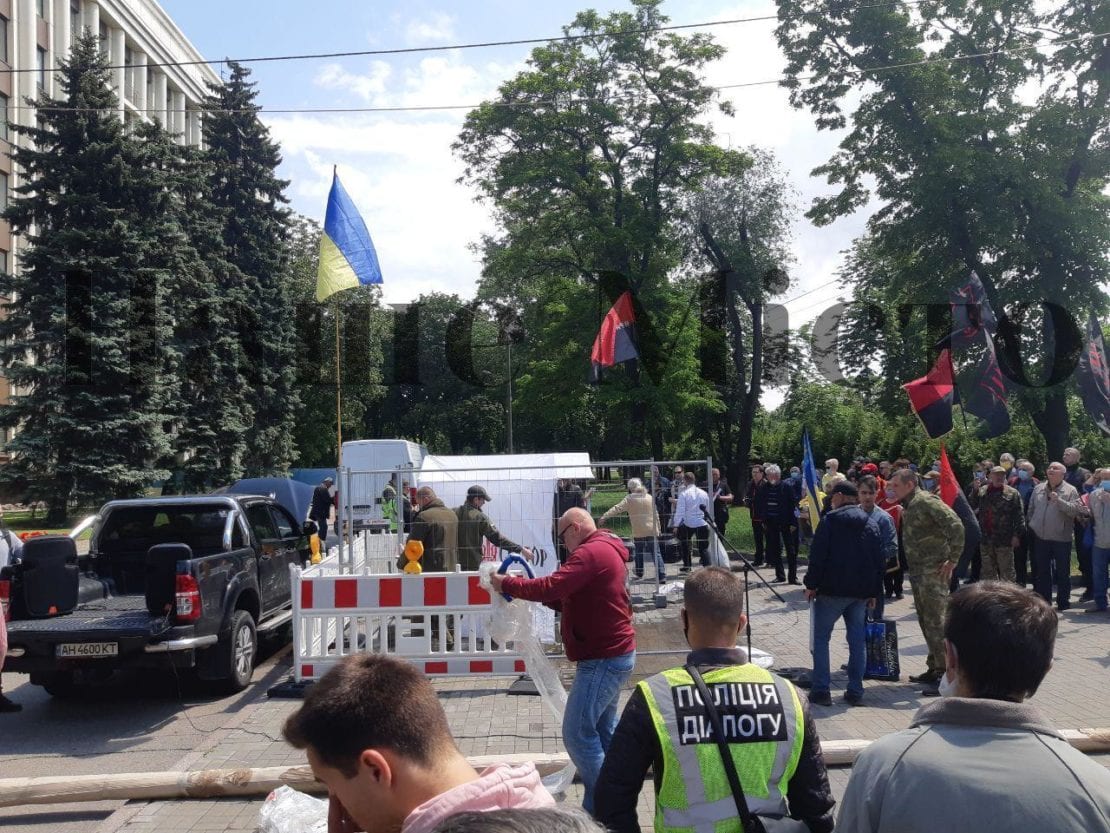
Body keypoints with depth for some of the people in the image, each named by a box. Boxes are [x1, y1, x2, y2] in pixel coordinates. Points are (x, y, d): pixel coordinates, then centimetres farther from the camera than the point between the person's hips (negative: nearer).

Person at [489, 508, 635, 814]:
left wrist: (507, 584, -13)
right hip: (615, 654, 11)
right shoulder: (606, 551, 16)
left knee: (577, 733, -6)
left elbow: (551, 588, -26)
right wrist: (540, 592, 4)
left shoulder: (591, 552, -17)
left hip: (602, 659, -11)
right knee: (603, 729, 17)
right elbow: (574, 600, 17)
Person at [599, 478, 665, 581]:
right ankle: (662, 575, -8)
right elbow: (656, 514, 11)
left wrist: (604, 517, -19)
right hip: (652, 530, 2)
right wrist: (659, 528, 20)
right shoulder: (650, 497, 6)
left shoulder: (629, 499, -6)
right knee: (656, 553, 0)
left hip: (638, 532, -2)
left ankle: (639, 574, 25)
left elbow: (617, 508, -16)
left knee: (638, 553, 17)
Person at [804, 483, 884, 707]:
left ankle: (820, 690, 0)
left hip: (832, 590, -5)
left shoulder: (829, 521, -7)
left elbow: (818, 555, -12)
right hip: (861, 592, 5)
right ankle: (855, 691, 11)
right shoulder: (871, 524, 10)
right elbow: (878, 560, 11)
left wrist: (811, 584, -4)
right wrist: (874, 592, 15)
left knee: (821, 638, 4)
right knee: (858, 640, 10)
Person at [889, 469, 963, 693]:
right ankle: (934, 669, 26)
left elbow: (955, 526, -24)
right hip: (917, 571, 10)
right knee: (925, 621, 15)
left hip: (933, 571, -10)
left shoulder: (927, 502, -15)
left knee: (935, 622, -8)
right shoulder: (908, 506, 14)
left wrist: (953, 560, -20)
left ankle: (945, 674, -3)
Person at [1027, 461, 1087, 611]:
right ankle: (1044, 602, 23)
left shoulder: (1070, 490, -5)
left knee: (1063, 573, 5)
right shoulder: (1038, 489, 9)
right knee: (1042, 572, 12)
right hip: (1040, 538, 4)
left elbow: (1077, 510, -18)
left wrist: (1059, 501, -25)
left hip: (1061, 538, -4)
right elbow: (1031, 510, 16)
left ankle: (1063, 604, 15)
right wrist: (1030, 524, 8)